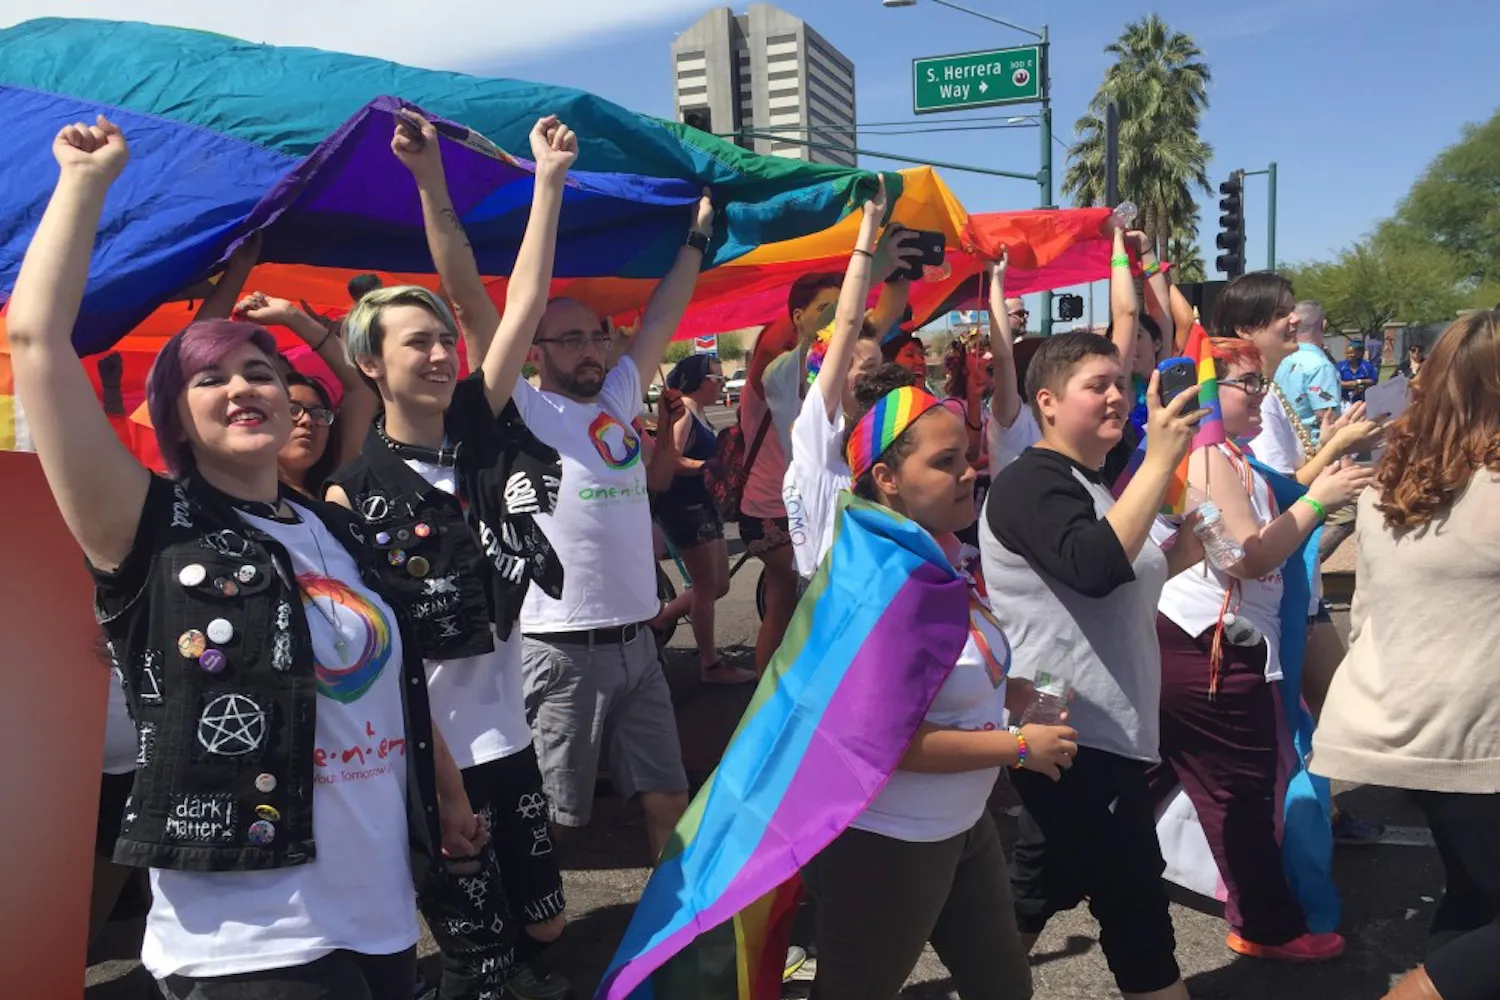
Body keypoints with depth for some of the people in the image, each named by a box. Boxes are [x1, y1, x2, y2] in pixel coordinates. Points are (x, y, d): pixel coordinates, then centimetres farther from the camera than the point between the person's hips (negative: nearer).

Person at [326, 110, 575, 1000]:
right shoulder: (353, 493, -13)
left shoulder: (480, 429, -1)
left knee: (541, 924, 16)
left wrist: (550, 178, -9)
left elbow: (523, 304, -6)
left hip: (508, 729, 5)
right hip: (426, 747, -4)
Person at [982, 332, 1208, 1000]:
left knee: (1050, 881, 20)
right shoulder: (1030, 483, -16)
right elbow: (1095, 567, -34)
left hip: (1095, 728, 11)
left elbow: (1129, 578, 26)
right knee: (1135, 907, -1)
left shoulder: (1091, 487, 17)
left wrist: (1195, 539, 11)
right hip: (1075, 732, -11)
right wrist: (1159, 461, -31)